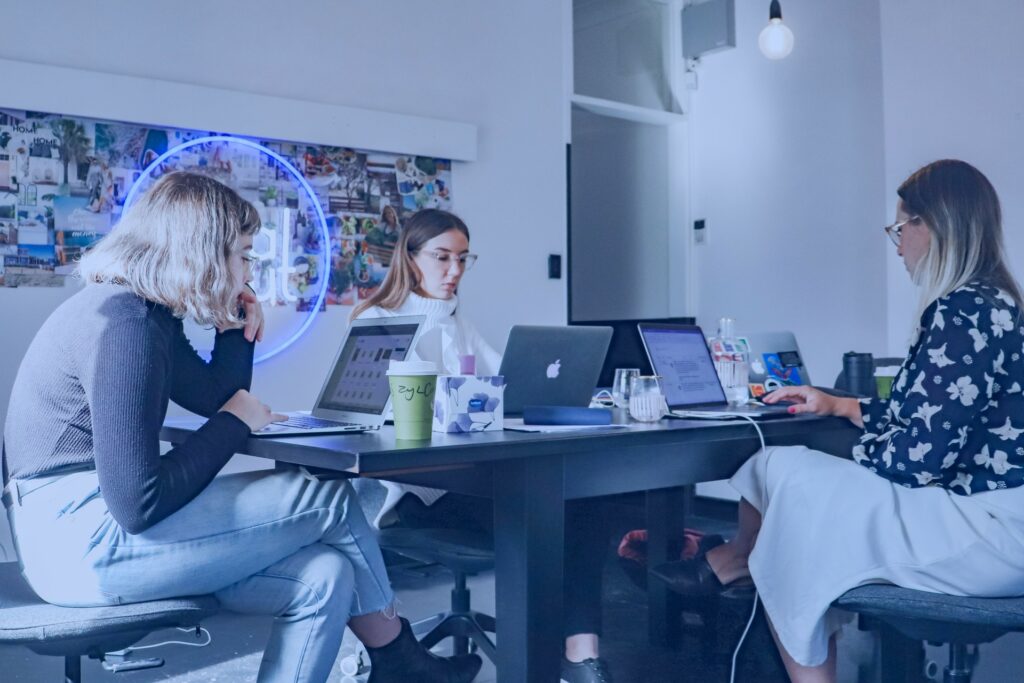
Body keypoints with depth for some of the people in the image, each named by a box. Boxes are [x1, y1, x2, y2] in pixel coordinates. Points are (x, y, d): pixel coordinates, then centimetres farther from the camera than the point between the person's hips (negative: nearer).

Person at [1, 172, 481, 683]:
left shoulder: (147, 313, 10)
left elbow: (215, 398, 22)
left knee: (324, 576, -2)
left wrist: (237, 327, 7)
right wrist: (235, 424, -12)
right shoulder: (123, 325, -21)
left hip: (93, 524, 10)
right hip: (82, 536, -10)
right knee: (332, 502, -5)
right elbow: (137, 505, -24)